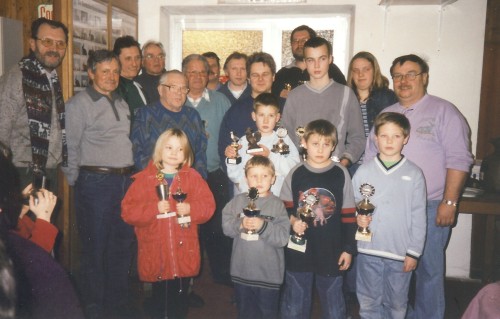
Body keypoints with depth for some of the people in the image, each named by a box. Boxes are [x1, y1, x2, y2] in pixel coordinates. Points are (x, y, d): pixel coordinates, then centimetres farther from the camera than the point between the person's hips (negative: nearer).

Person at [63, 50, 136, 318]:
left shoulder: (121, 103, 16)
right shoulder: (79, 103, -5)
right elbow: (71, 148, -7)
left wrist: (130, 174, 14)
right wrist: (75, 183, -6)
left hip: (125, 180, 7)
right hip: (96, 182, -7)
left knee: (123, 244, 14)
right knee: (95, 247, 2)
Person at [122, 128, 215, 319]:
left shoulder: (192, 177, 5)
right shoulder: (144, 178, 0)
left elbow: (208, 206, 1)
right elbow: (128, 211, -5)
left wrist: (190, 209, -17)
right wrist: (153, 209, -18)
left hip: (184, 253, 1)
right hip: (155, 255, -1)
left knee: (180, 300, 13)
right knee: (159, 299, 10)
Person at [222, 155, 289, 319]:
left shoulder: (277, 204, -7)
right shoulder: (238, 201, 0)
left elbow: (282, 237, -14)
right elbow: (226, 226, -6)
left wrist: (263, 226, -27)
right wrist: (240, 224, -24)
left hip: (269, 274, -2)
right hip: (242, 271, 2)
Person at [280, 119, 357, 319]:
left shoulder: (341, 174, -4)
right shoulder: (295, 174, -2)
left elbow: (348, 214, 0)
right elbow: (284, 207, 5)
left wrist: (348, 248, 0)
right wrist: (292, 220, -15)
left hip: (331, 251, -1)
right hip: (298, 250, 1)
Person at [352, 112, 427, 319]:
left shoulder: (414, 174, -3)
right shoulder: (364, 171, 0)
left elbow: (418, 216, -1)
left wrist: (414, 252, -2)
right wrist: (357, 217, -14)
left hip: (400, 252, -1)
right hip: (368, 249, 1)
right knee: (368, 302, 15)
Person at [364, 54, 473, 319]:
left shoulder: (443, 111, -2)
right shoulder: (385, 115, 13)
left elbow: (458, 159, -8)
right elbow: (370, 157, 16)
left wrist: (449, 202, -14)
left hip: (430, 207, -4)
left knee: (428, 267, 4)